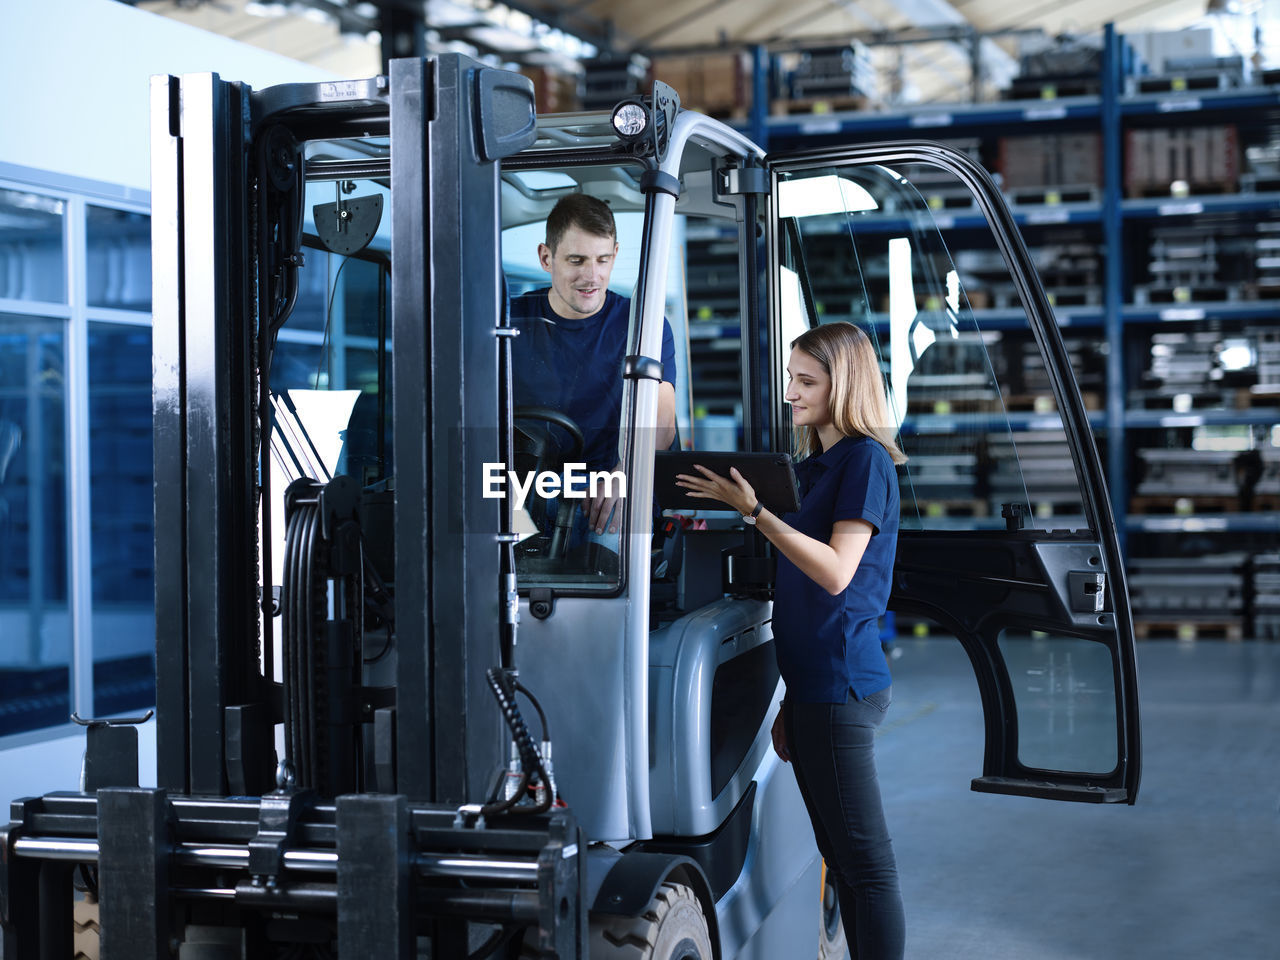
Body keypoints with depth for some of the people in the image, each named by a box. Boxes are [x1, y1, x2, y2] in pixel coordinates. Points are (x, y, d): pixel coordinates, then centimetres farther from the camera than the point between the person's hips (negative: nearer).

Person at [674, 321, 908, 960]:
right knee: (839, 858, 14)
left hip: (842, 686, -9)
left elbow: (836, 572, -19)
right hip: (809, 685, 9)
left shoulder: (866, 458, -8)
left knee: (866, 861, -5)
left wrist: (753, 511, -21)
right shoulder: (813, 464, 18)